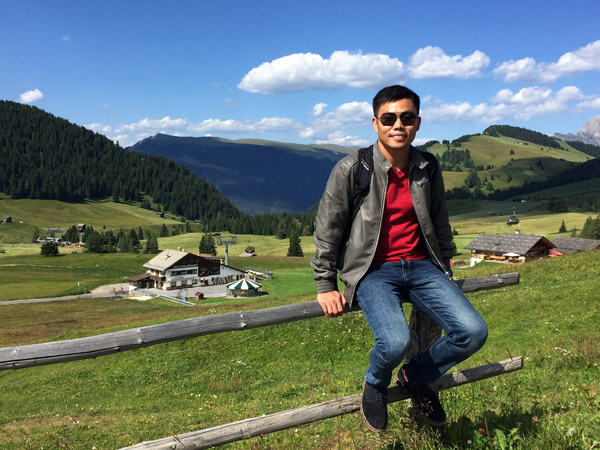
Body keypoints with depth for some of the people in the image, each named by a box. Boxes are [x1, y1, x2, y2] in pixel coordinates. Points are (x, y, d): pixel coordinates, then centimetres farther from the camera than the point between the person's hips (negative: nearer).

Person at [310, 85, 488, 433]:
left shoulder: (428, 168, 5)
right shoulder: (351, 169, -8)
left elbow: (440, 225, 18)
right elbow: (327, 231, -1)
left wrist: (445, 273, 21)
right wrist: (326, 286, 1)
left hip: (420, 266, 5)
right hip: (373, 270, -4)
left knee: (473, 332, -15)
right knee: (396, 341, -30)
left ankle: (415, 377, 15)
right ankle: (375, 384, 9)